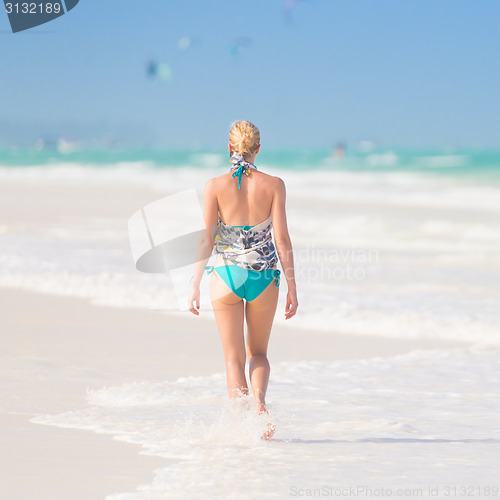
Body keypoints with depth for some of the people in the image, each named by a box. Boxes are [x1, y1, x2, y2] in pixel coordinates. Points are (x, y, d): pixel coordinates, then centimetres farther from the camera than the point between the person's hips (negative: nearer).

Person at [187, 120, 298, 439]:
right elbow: (282, 238, -5)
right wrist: (292, 287, 0)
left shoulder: (215, 186, -4)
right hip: (264, 276, 1)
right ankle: (259, 398, -11)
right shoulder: (273, 185, -3)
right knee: (258, 352, 18)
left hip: (226, 274, -1)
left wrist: (195, 285, 0)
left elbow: (207, 239, -6)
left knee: (234, 357, 9)